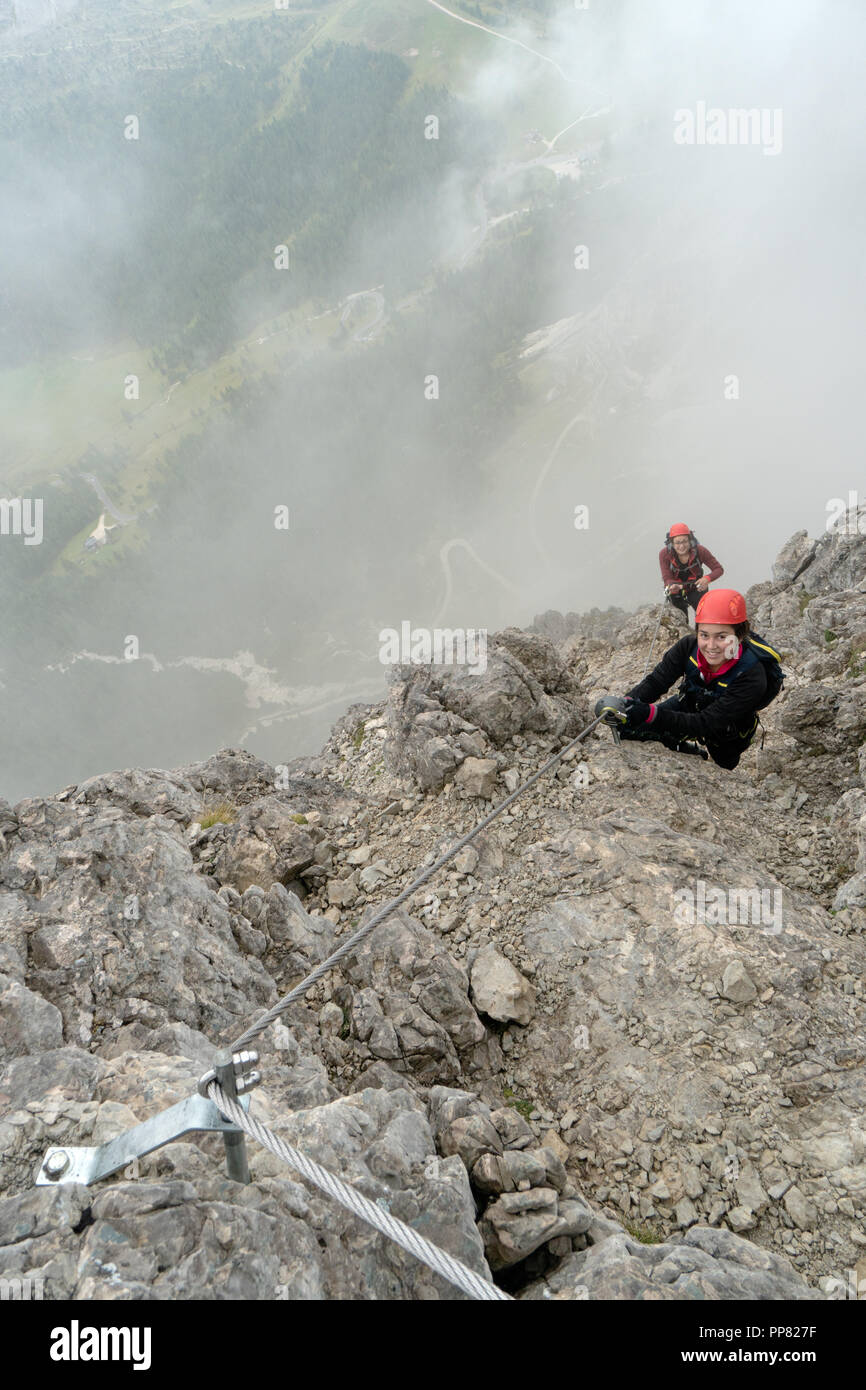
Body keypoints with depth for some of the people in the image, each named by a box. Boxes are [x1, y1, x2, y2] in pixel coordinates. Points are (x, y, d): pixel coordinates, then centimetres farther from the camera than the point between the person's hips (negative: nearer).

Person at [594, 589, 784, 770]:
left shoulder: (752, 677, -40)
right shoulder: (689, 646, -28)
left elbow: (706, 723, -43)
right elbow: (655, 681, -26)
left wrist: (650, 714, -56)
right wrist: (625, 703, -49)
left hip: (727, 733, -3)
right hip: (689, 706, 3)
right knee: (629, 729, -6)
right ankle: (688, 750, 17)